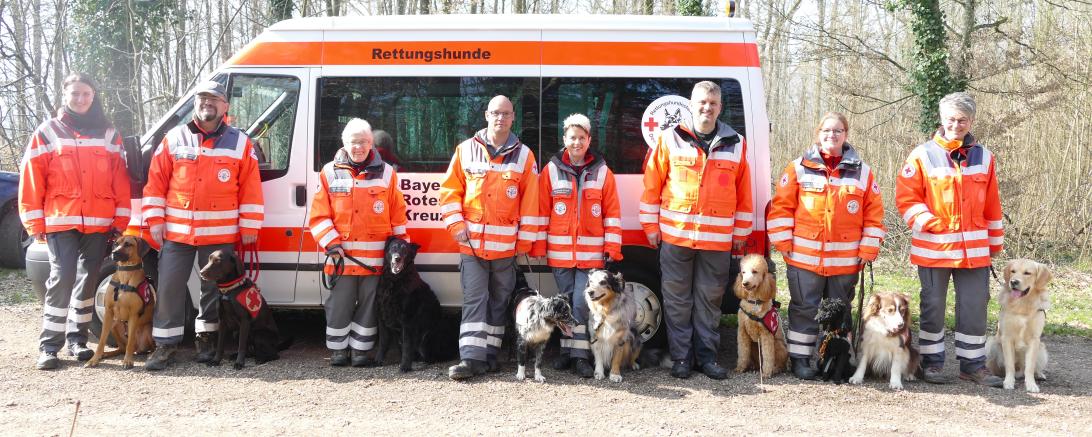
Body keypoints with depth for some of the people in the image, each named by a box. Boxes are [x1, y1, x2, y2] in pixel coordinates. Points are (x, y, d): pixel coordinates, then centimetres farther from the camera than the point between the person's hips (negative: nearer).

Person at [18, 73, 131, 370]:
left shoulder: (108, 134, 12)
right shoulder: (47, 132, 5)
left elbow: (120, 181, 9)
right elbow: (31, 179, 2)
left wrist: (121, 220, 3)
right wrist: (35, 223, -3)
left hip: (99, 223, 3)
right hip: (60, 222, -3)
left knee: (88, 280, 8)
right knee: (61, 279, -10)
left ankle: (77, 339, 20)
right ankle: (49, 346, -4)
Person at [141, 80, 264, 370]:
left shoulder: (240, 143, 3)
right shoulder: (174, 139, 7)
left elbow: (251, 189, 2)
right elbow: (156, 182, 7)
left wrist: (248, 227, -2)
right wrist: (154, 220, 0)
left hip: (220, 234, -1)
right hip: (176, 232, 1)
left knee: (214, 289, 9)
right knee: (169, 288, 0)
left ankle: (206, 339, 24)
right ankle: (166, 344, 9)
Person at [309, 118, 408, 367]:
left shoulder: (386, 173, 6)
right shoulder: (330, 172, 5)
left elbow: (398, 214, 8)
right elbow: (319, 215, 2)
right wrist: (331, 244, -7)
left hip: (374, 258, 0)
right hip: (341, 257, 0)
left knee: (368, 306, 7)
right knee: (339, 306, 5)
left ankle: (360, 351, 18)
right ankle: (338, 351, 19)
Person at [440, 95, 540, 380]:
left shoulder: (524, 155, 4)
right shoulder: (466, 150, 5)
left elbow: (531, 202, 4)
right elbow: (450, 190, 7)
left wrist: (525, 240, 1)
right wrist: (456, 225, -4)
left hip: (506, 246, 1)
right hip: (472, 242, 0)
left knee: (499, 300, 8)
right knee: (474, 300, -5)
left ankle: (490, 353, 18)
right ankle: (472, 358, -7)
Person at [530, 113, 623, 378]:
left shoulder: (602, 172, 5)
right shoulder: (551, 171, 4)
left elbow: (612, 213, 5)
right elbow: (541, 211, 4)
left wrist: (613, 248, -1)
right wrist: (538, 247, 1)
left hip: (591, 253, -1)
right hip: (560, 253, 1)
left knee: (582, 303, -6)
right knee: (565, 302, 9)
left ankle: (580, 355, 3)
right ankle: (567, 351, 19)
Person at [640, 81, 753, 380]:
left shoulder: (736, 144, 7)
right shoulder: (670, 139, 2)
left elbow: (744, 194, 10)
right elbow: (652, 185, 4)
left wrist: (740, 234, 9)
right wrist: (651, 226, 2)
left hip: (718, 240, 1)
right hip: (674, 235, -1)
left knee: (710, 300, 8)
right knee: (677, 300, 5)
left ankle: (707, 356, 19)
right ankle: (681, 358, 14)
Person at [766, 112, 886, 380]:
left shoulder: (862, 172, 5)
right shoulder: (799, 168, 1)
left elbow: (874, 212, 7)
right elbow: (781, 206, 1)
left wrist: (868, 249, 1)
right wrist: (784, 243, -4)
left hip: (846, 260, 2)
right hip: (805, 257, -2)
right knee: (805, 309, 5)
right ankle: (800, 358, 16)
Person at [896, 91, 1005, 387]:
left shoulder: (983, 157, 8)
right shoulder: (923, 155, -2)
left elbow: (992, 205, 12)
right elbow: (906, 198, -3)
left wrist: (995, 242, 15)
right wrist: (930, 223, -12)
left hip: (974, 249, 3)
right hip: (933, 248, -2)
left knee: (975, 306, 5)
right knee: (933, 306, 6)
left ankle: (973, 364, 18)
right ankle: (931, 363, 18)